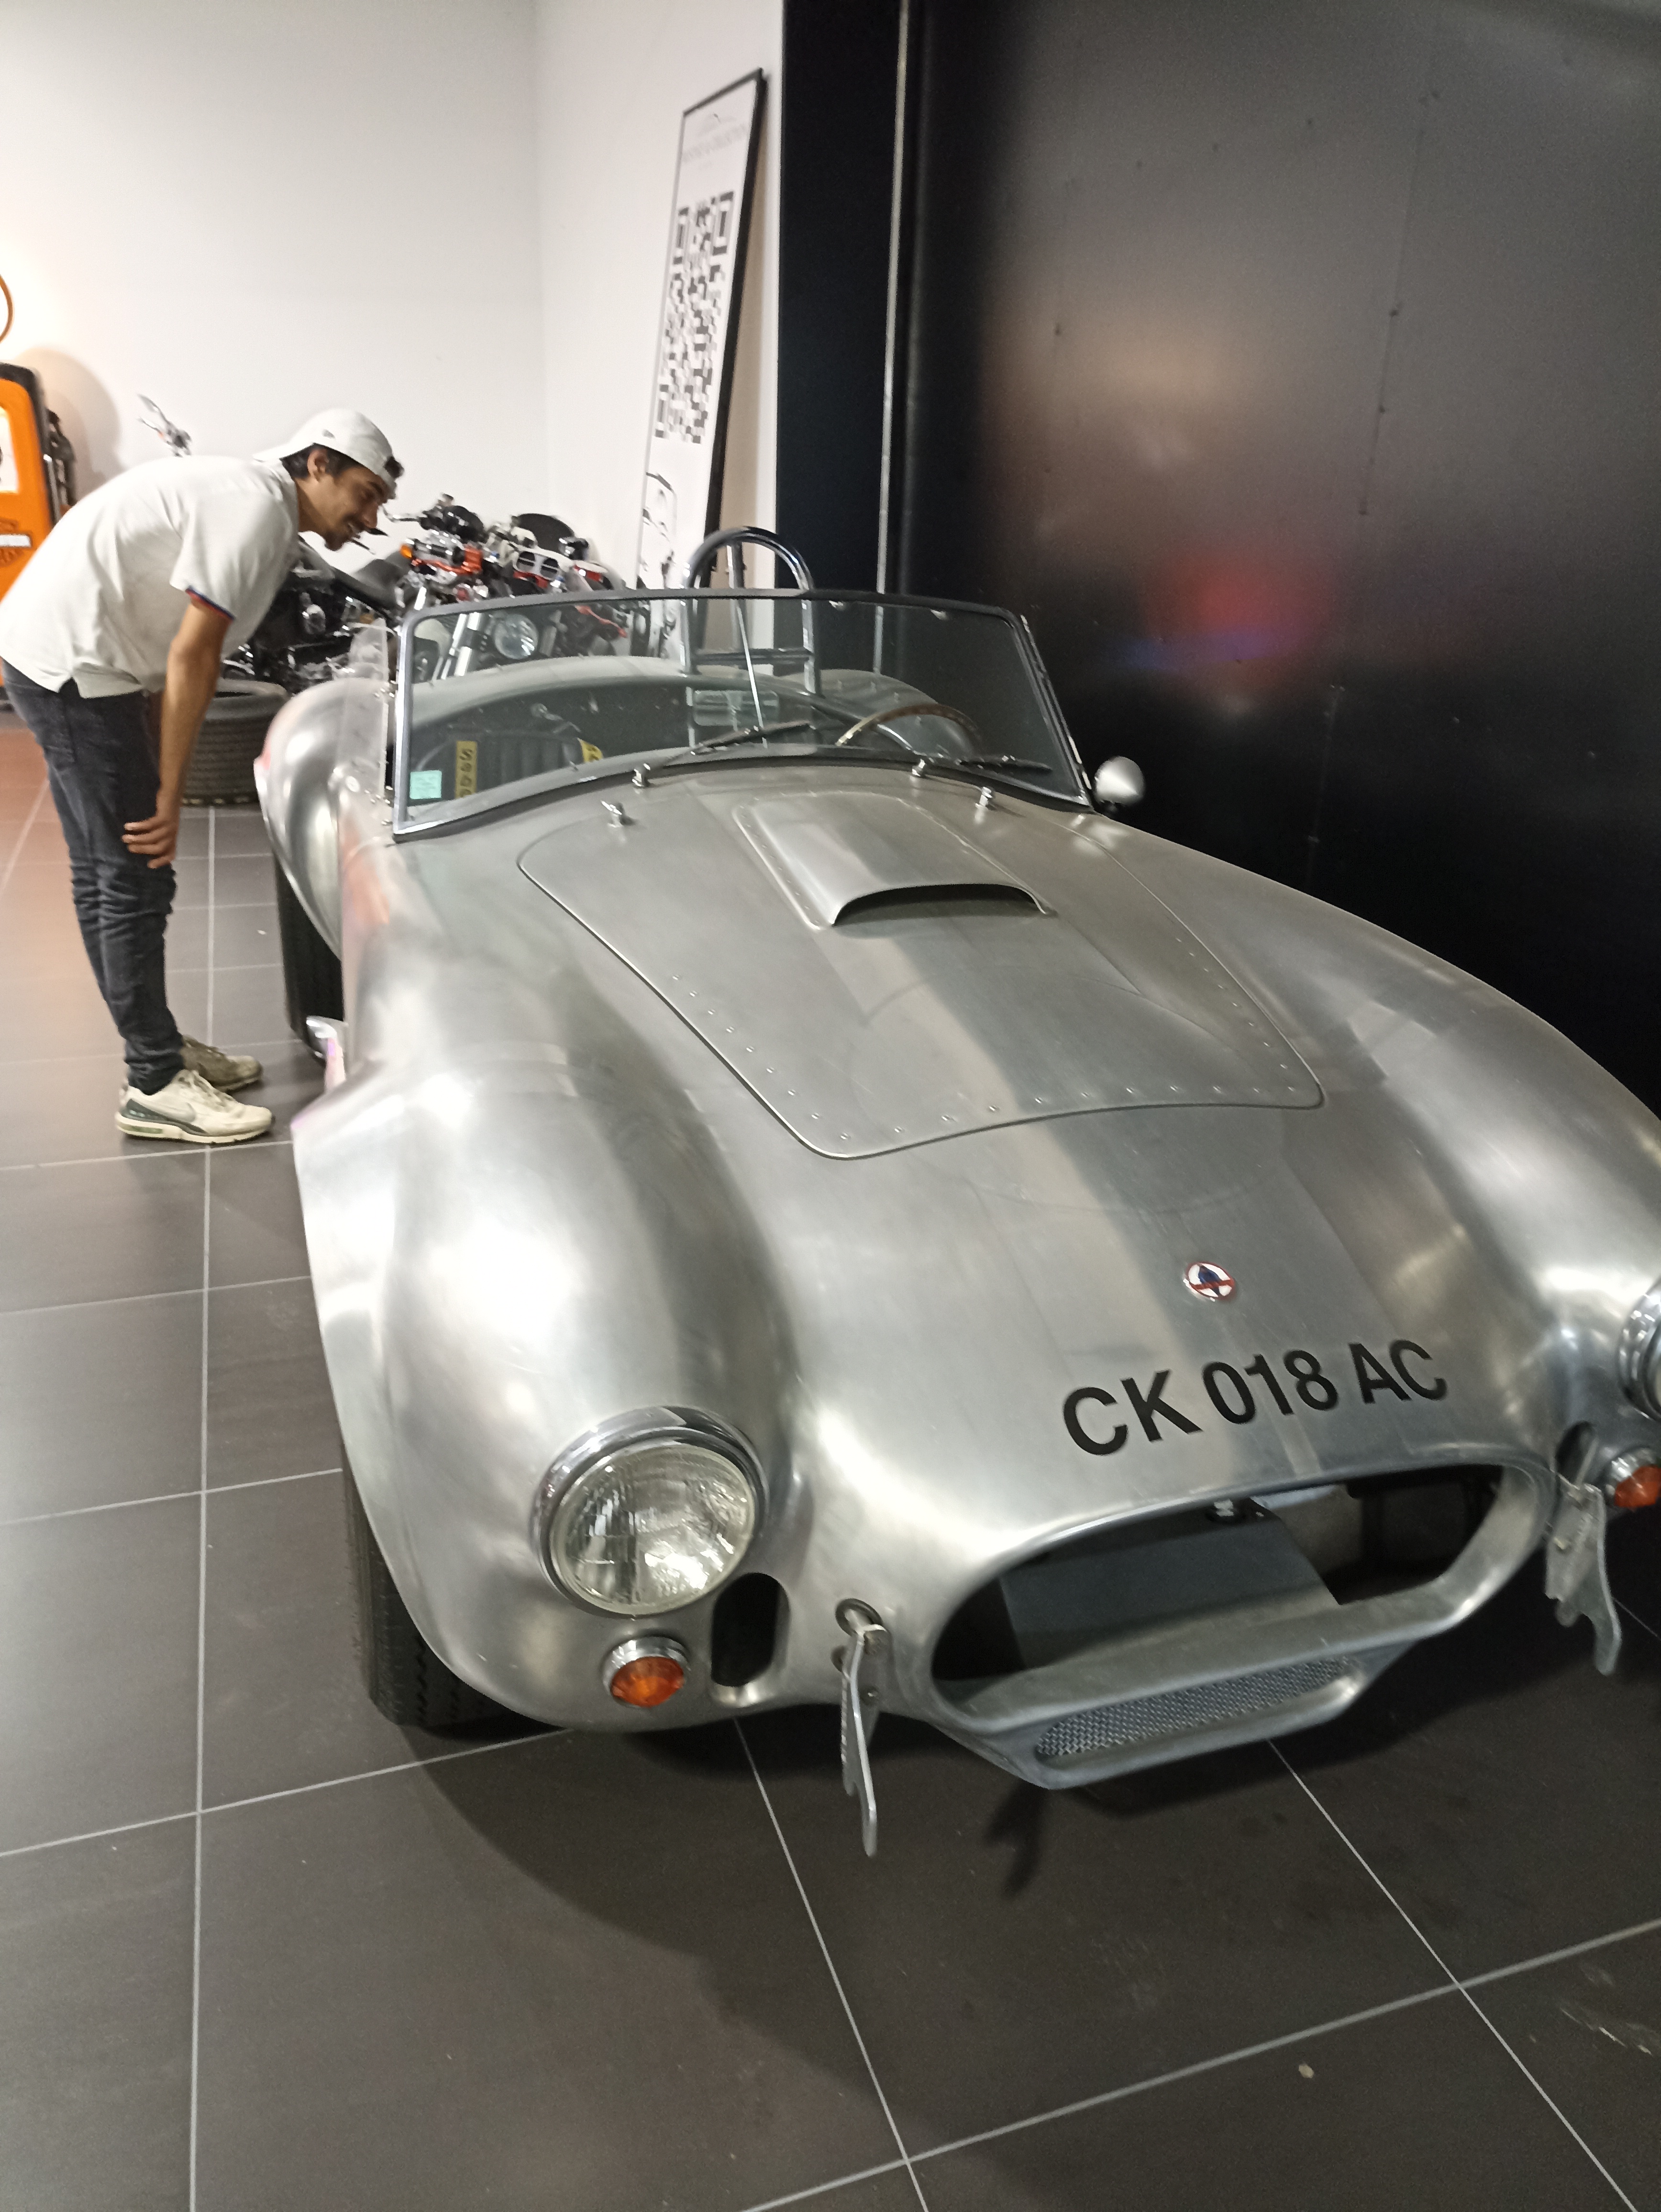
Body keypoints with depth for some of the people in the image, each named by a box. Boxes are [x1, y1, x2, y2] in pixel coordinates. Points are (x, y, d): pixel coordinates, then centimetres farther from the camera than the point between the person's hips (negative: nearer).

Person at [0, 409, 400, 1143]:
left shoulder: (246, 499, 17)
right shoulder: (258, 505, -14)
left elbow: (170, 651, 15)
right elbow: (192, 657, -18)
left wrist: (159, 779, 12)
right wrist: (169, 795, -14)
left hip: (65, 658, 10)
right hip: (71, 659, -10)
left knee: (105, 874, 15)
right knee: (136, 881, -7)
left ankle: (160, 1046, 26)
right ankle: (156, 1085, 0)